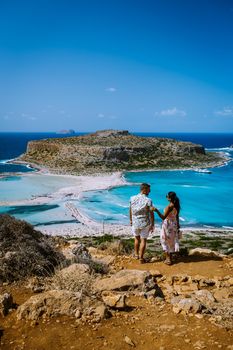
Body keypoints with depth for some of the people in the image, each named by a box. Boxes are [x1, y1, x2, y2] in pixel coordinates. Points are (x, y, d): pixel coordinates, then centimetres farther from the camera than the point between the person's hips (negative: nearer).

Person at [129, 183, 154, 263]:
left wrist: (131, 220, 19)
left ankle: (136, 254, 37)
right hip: (145, 224, -3)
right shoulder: (148, 201, -18)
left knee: (137, 238, 24)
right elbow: (151, 214, -14)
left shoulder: (132, 198, -6)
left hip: (135, 223, 4)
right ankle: (141, 258, 17)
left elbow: (130, 211, 5)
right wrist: (152, 225, -5)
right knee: (143, 240, 10)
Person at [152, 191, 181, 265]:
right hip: (174, 224, 8)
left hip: (168, 225, -8)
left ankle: (168, 259, 9)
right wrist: (177, 225, 20)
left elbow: (163, 217, -25)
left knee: (166, 241, 5)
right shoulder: (176, 205, 1)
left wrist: (156, 210, -31)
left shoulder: (169, 206, -23)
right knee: (171, 241, 17)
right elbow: (177, 216, 10)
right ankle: (170, 258, 26)